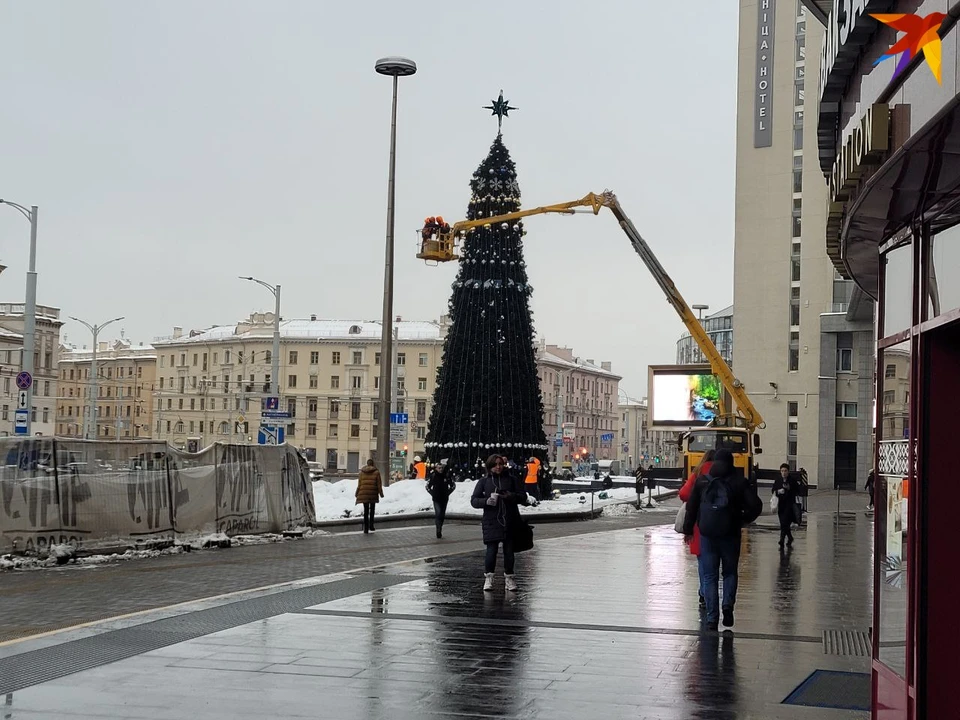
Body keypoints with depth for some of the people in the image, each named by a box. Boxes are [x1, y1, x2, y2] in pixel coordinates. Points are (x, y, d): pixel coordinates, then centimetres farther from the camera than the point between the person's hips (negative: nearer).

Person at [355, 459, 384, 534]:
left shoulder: (362, 472, 3)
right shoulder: (376, 472, -2)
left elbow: (359, 484, 5)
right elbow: (379, 484, -2)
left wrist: (357, 493, 12)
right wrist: (381, 493, 5)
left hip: (363, 493, 2)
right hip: (373, 494, -1)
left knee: (366, 510, 7)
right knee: (372, 509, 16)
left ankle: (366, 528, 3)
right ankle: (371, 526, 13)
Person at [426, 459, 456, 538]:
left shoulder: (447, 476, -4)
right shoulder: (433, 476, -6)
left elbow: (453, 485, 10)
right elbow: (427, 486, 8)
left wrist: (448, 492, 3)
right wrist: (432, 493, 1)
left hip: (444, 498, 2)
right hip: (436, 499, -2)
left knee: (442, 515, 10)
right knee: (438, 513, -15)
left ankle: (440, 530, 23)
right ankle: (439, 530, -19)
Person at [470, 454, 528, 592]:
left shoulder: (512, 480, 8)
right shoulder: (483, 482, 7)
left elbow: (523, 497, 6)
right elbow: (474, 500, 4)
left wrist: (511, 496, -14)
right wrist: (487, 501, -15)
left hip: (510, 522, 1)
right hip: (491, 522, -1)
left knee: (509, 551, 6)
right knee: (491, 551, -6)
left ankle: (509, 578, 20)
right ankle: (488, 577, 10)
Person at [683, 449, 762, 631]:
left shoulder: (702, 481, 4)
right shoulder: (738, 482, 0)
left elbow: (691, 507, 5)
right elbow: (755, 505, -6)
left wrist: (688, 529, 14)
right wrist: (743, 520, 10)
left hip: (707, 534, 1)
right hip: (730, 534, -1)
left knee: (709, 576, 5)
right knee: (730, 572, 16)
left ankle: (712, 619, 0)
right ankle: (728, 605, -6)